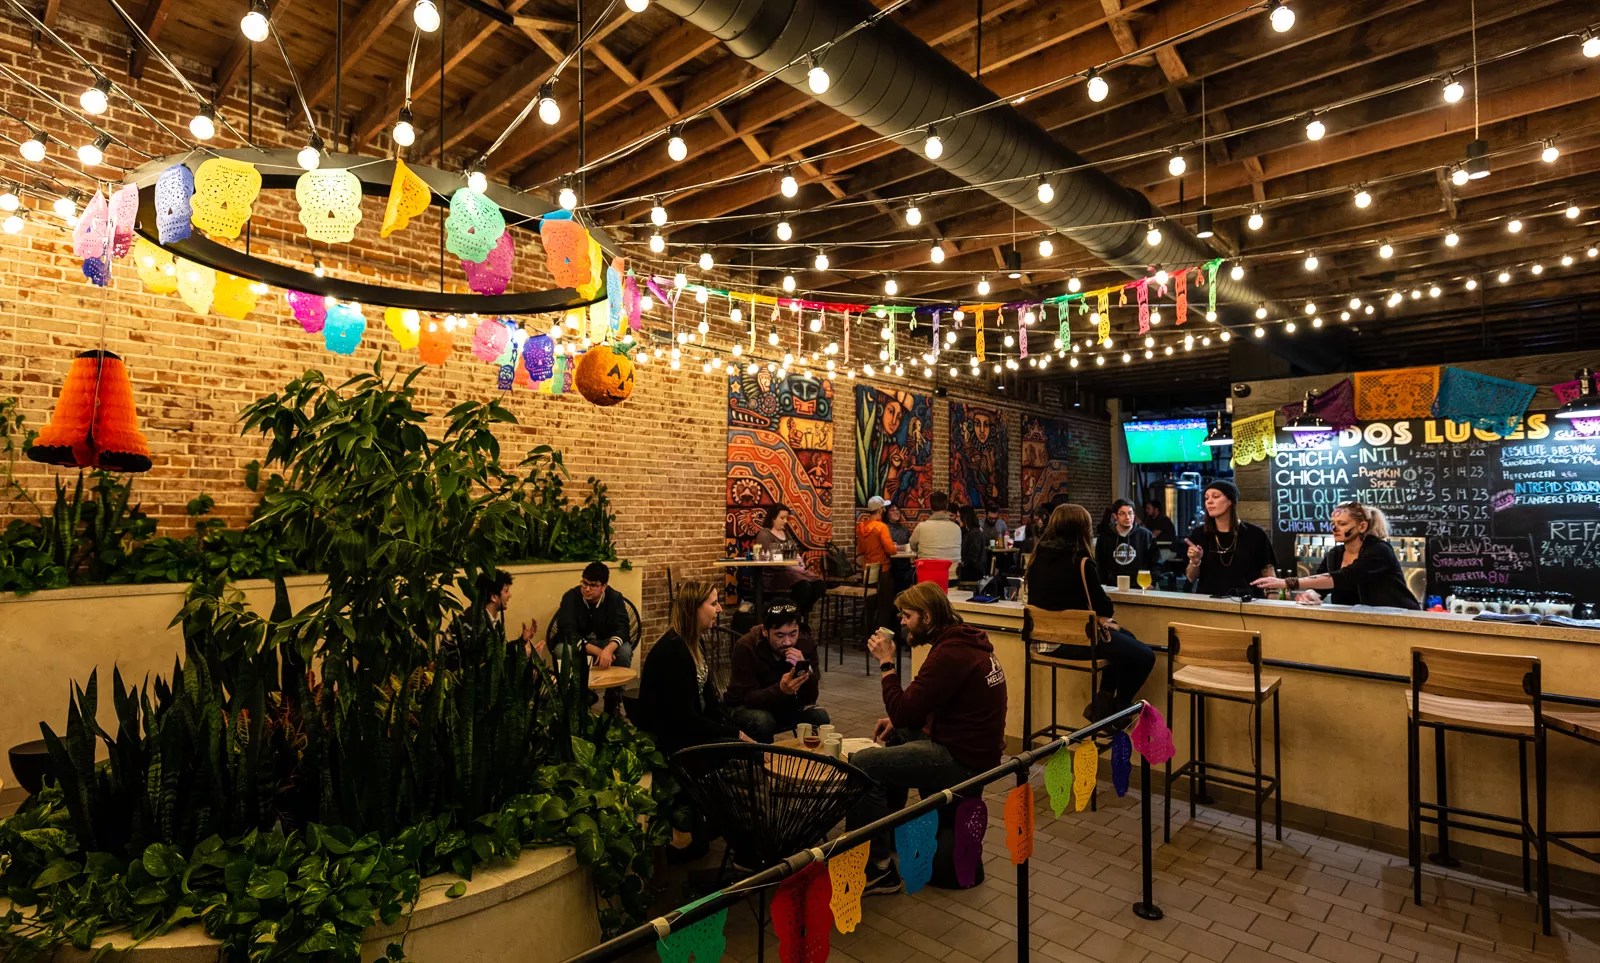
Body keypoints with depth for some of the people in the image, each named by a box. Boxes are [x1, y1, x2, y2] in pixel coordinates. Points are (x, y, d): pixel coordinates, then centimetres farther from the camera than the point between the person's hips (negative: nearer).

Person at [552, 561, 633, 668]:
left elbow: (622, 628, -23)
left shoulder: (615, 598, -13)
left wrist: (608, 649, -46)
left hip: (606, 643, 1)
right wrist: (598, 652, -36)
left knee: (625, 650, -30)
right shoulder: (570, 597, -17)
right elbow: (568, 633, -24)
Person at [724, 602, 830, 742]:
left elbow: (810, 698, -14)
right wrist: (780, 690, -43)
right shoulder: (745, 647, -24)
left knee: (820, 716, -21)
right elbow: (747, 697, -25)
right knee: (763, 721, -33)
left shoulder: (806, 644, -15)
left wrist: (805, 671, -35)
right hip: (747, 707, -3)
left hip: (785, 705, 3)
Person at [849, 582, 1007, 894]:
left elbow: (903, 712, -22)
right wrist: (898, 719, 6)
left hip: (962, 761, -10)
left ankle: (879, 869, -4)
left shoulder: (950, 654, -24)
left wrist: (886, 663, -13)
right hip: (970, 746, 11)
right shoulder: (964, 640, 8)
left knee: (862, 766, -15)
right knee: (893, 738, 25)